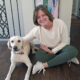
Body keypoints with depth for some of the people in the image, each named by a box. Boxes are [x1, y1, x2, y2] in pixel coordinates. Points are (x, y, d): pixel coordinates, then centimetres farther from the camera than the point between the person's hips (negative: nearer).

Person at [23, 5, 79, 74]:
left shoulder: (60, 24, -24)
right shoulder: (36, 30, -21)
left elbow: (65, 42, -15)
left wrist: (53, 51, -19)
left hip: (60, 47, 0)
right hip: (47, 48, 1)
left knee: (74, 51, -31)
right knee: (39, 56, -32)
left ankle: (44, 65, -27)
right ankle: (65, 57, -14)